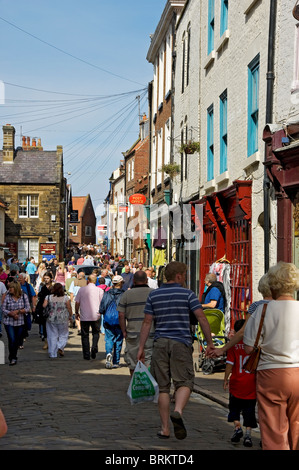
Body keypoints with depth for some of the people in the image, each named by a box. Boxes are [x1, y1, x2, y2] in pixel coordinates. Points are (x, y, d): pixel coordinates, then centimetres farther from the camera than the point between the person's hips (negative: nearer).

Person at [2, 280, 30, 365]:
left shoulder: (24, 296, -2)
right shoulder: (7, 297, -3)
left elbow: (28, 309, -3)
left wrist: (18, 311, -16)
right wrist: (12, 314, -17)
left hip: (20, 323, 1)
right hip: (9, 322, -1)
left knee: (17, 341, 9)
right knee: (12, 340, -11)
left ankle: (13, 356, 28)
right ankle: (12, 358, 5)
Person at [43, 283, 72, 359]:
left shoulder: (49, 297, -3)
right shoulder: (65, 298, -6)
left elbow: (44, 306, -9)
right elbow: (69, 308, -4)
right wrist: (70, 316, 11)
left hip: (51, 320, 1)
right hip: (63, 320, -1)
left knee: (52, 336, 8)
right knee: (63, 335, 13)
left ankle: (52, 354, 8)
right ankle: (60, 347, -9)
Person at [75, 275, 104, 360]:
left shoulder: (82, 289, -2)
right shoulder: (100, 290, -1)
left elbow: (77, 303, 2)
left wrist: (76, 313, 15)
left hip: (84, 317, 0)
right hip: (96, 316, 0)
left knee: (85, 335, 8)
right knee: (96, 333, 17)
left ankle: (86, 355, 8)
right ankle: (94, 347, -9)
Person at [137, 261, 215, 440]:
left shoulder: (154, 295, 8)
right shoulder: (187, 294, 0)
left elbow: (147, 322, 5)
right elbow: (202, 318, -6)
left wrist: (141, 348, 8)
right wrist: (210, 342, 1)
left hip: (160, 343, 3)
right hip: (181, 343, -3)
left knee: (163, 386, 7)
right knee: (185, 382, 2)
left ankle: (165, 428, 7)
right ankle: (178, 411, -27)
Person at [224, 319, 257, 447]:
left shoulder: (234, 345, -6)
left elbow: (229, 363, -8)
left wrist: (226, 379, 2)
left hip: (237, 384, -1)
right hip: (251, 384, 1)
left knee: (234, 407, 16)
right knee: (249, 410, 7)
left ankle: (237, 427, 1)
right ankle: (248, 433, -1)